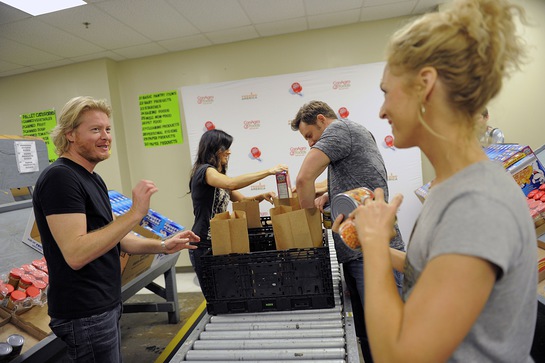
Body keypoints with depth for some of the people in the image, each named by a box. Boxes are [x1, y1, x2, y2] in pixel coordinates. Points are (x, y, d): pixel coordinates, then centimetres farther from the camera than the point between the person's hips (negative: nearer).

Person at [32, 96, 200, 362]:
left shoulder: (93, 179, 11)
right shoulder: (59, 178, -19)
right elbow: (75, 254, -27)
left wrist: (162, 246, 3)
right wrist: (135, 213, -29)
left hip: (105, 305, 9)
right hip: (84, 313, -9)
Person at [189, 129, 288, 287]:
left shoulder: (219, 176, 17)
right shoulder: (204, 170, -13)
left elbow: (242, 200, 14)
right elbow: (232, 184, -34)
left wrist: (261, 196, -6)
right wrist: (268, 171, -32)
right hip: (204, 245, -9)